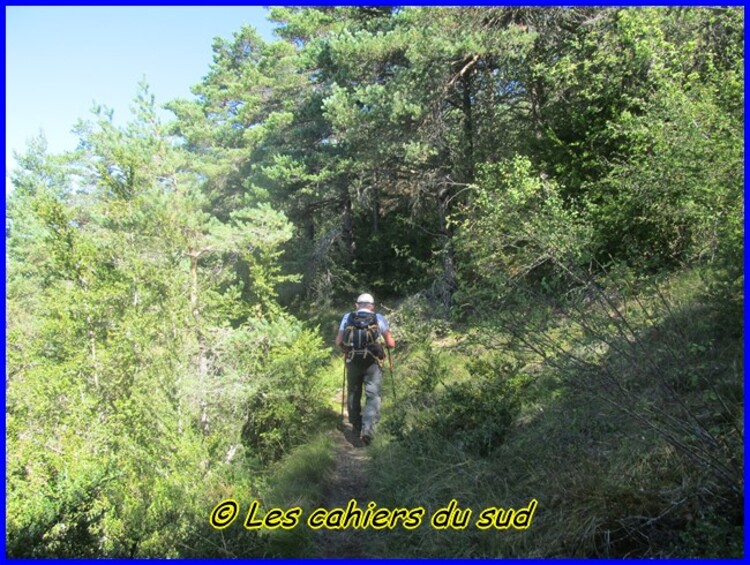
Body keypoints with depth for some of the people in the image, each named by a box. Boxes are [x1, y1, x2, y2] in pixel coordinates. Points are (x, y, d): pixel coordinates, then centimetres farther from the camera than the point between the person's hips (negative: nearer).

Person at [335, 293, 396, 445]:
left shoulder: (347, 317, 8)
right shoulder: (379, 318, 5)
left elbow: (338, 342, 5)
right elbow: (391, 344, 4)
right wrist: (382, 345, 25)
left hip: (353, 361, 2)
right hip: (373, 362, -2)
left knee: (353, 394, 18)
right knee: (373, 395, 0)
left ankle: (356, 426, 29)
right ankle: (367, 428, -16)